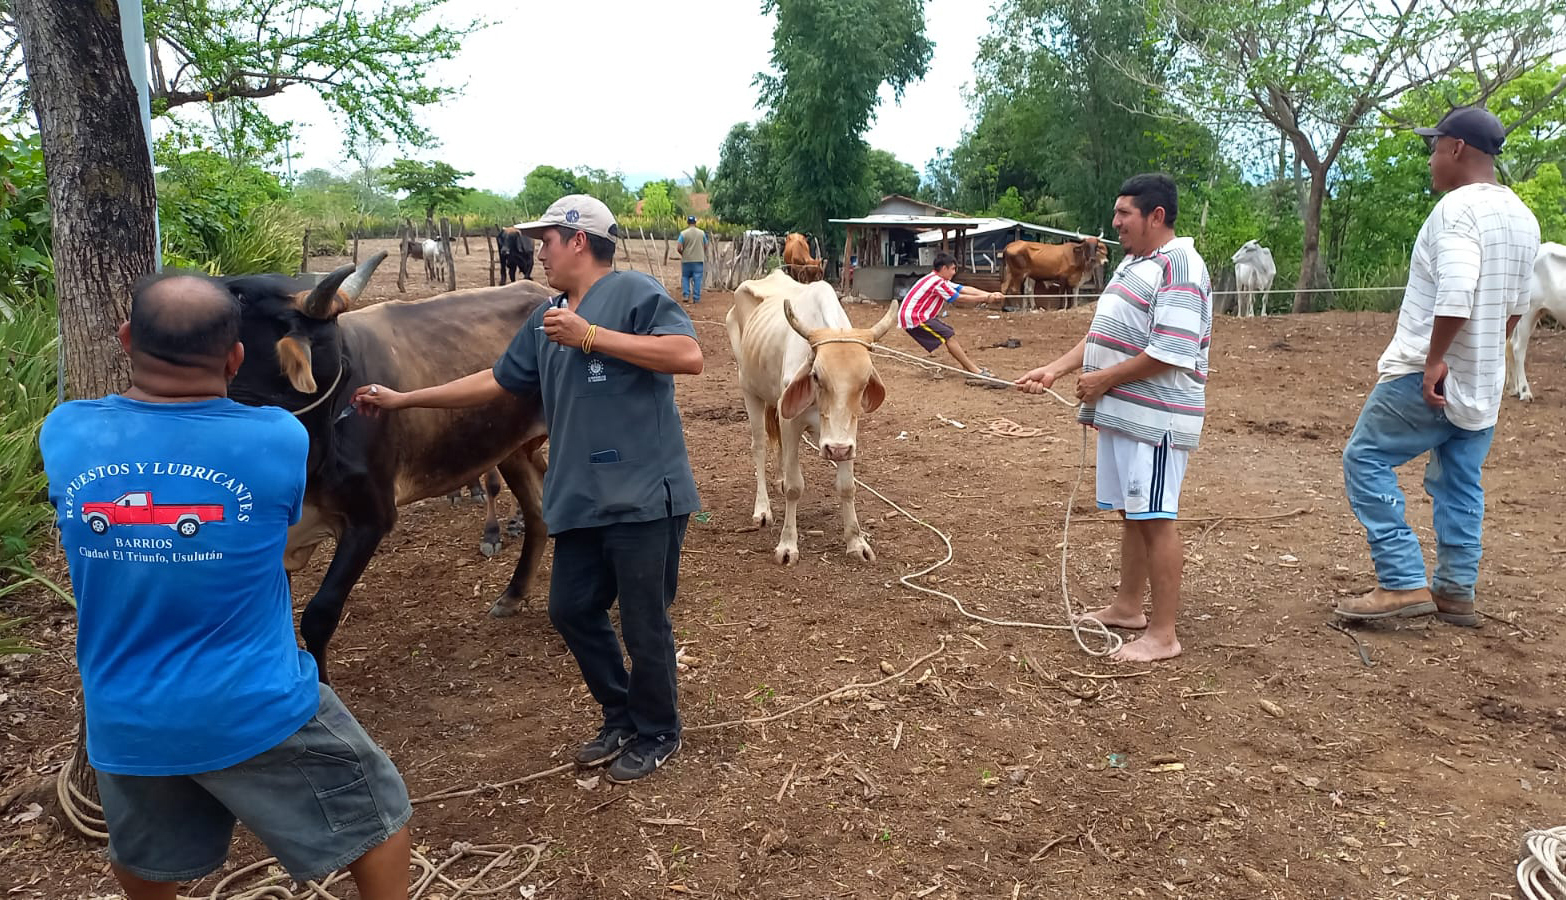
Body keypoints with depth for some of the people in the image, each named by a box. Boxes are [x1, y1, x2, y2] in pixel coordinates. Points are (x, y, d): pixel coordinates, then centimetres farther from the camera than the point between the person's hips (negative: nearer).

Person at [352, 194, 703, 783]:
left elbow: (689, 356, -21)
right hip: (581, 501, 8)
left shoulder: (634, 293, -7)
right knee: (571, 610, 15)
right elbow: (495, 382, 24)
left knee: (644, 625, 3)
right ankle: (621, 720, 35)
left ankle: (657, 736, 27)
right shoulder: (547, 320, 17)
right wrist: (402, 400, 25)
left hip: (644, 499, -8)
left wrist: (591, 336, -18)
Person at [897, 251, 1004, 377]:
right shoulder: (937, 282, -19)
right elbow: (960, 298, -13)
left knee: (951, 333, 12)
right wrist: (986, 298, -6)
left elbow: (964, 289, 6)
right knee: (949, 336, -13)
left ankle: (969, 364, 15)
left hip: (919, 315, 10)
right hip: (913, 317, -10)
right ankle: (975, 370, -13)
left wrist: (990, 295, -3)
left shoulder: (941, 280, 12)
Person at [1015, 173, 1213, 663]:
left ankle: (1162, 635, 3)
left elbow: (1169, 353, -22)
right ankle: (1127, 607, 30)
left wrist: (1103, 380, -15)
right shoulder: (1133, 263, 17)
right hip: (1120, 412, 10)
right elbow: (1102, 333, 19)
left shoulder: (1179, 270, -15)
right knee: (1131, 513, 17)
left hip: (1154, 419, -10)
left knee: (1154, 518, -5)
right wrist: (1055, 369, 9)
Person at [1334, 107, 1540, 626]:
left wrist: (1435, 359, -25)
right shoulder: (1522, 218, 14)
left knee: (1365, 460, -2)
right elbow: (1516, 304, 21)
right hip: (1483, 382, 9)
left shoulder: (1457, 207, -15)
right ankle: (1457, 593, 19)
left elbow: (1457, 292, -30)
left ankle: (1404, 584, -6)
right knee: (1460, 486, 14)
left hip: (1430, 377, -9)